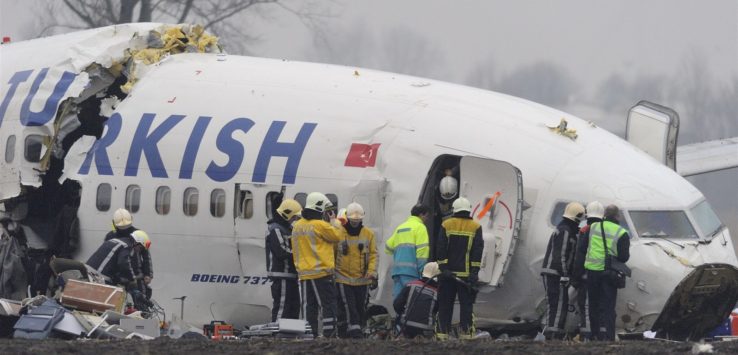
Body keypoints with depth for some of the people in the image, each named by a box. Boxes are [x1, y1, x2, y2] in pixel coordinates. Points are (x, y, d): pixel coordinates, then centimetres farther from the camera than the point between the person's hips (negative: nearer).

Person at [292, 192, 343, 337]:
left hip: (304, 274, 7)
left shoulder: (297, 226, 9)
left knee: (309, 307, 9)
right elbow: (337, 236, -1)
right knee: (328, 305, -3)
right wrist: (334, 221, 11)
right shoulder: (320, 225, -13)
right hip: (322, 273, -7)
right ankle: (329, 334, -8)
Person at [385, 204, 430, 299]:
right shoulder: (419, 227, -1)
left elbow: (388, 248, 19)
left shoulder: (400, 227, 21)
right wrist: (423, 272, -11)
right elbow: (422, 251, -10)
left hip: (397, 269, 7)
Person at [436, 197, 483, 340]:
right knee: (466, 304, 2)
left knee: (445, 305, 5)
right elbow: (478, 251, -3)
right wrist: (475, 272, -5)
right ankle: (465, 333, -3)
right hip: (467, 273, -1)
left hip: (448, 273, 1)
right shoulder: (476, 227, 2)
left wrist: (443, 268, -5)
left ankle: (442, 332, 2)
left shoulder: (446, 225, 3)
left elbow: (441, 249, -3)